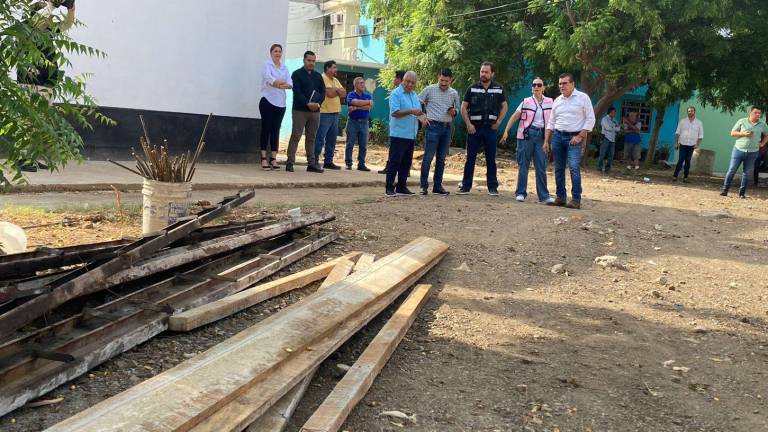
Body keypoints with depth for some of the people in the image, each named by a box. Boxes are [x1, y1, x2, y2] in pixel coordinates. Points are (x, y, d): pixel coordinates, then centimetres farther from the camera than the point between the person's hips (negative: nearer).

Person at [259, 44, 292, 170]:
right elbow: (268, 77, -20)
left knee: (276, 130, 5)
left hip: (281, 103, 4)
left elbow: (290, 83, -2)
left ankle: (273, 159, 7)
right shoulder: (267, 65, 0)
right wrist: (278, 83, -37)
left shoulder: (284, 68, 13)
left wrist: (285, 85, -24)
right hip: (268, 101, -4)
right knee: (266, 129, -3)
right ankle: (264, 159, -1)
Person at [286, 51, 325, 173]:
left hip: (315, 111, 5)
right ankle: (290, 163, -6)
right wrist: (308, 103, -20)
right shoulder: (297, 74, 1)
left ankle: (311, 163, 9)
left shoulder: (318, 76, 17)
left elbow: (323, 92, 9)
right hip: (300, 110, -5)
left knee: (311, 138, 7)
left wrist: (318, 103, -10)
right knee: (295, 136, -6)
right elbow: (297, 91, -10)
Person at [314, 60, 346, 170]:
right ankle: (315, 160, -5)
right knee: (320, 139, -8)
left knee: (331, 140, 11)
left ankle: (328, 161, 17)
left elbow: (344, 94, 10)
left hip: (335, 113, 8)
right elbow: (329, 93, -18)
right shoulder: (322, 78, -7)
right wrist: (338, 91, 0)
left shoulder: (335, 80, 19)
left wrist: (335, 90, -7)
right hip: (325, 112, -8)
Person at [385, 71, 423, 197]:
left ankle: (401, 187, 18)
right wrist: (411, 111, -24)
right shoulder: (396, 93, -7)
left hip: (411, 135, 8)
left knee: (406, 162, 10)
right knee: (394, 161, -4)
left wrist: (419, 114, 2)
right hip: (399, 134, -7)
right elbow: (395, 112, -18)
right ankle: (389, 187, 1)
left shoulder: (414, 95, 16)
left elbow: (417, 111, 24)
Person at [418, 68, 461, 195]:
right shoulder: (429, 89, 0)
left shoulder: (454, 93, 11)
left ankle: (437, 185, 16)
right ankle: (423, 185, -1)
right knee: (428, 157, -7)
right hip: (433, 126, -4)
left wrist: (454, 112, 0)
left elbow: (458, 108, 22)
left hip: (447, 128, 4)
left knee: (441, 158, 8)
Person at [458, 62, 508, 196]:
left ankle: (493, 187, 10)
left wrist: (498, 122, -1)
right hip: (474, 128, 0)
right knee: (470, 158, 1)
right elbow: (464, 107, 4)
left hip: (490, 128, 0)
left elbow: (504, 106, 12)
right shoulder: (472, 88, 3)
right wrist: (468, 124, -6)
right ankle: (466, 186, 6)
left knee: (491, 159, 4)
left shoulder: (499, 89, 5)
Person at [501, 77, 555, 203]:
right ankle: (520, 193, 11)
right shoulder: (526, 102, -1)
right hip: (526, 134, -2)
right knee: (523, 165, 2)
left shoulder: (549, 102, 6)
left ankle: (544, 196, 6)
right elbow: (514, 117, 0)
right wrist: (506, 131, -8)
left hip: (541, 135, 2)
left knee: (541, 167, 1)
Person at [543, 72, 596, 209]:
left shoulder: (583, 98, -2)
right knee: (559, 168, 6)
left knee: (574, 167, -16)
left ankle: (576, 199, -14)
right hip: (557, 136, 5)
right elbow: (551, 122, 16)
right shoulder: (557, 100, 12)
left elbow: (590, 119, -4)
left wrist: (580, 136, -12)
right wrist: (546, 141, 9)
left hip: (575, 137, -5)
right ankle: (560, 197, 15)